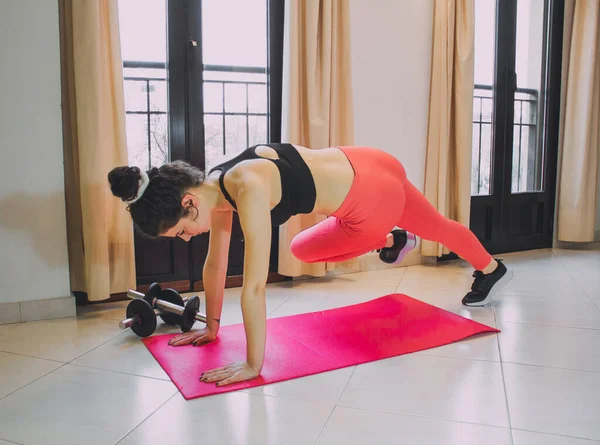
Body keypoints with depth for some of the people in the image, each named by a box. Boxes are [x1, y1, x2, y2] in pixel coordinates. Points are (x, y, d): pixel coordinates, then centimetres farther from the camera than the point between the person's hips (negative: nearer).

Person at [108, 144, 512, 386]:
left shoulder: (248, 188, -36)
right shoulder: (215, 187, -9)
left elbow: (255, 286, -33)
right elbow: (215, 263, 1)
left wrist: (253, 364, -25)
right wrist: (212, 327, 9)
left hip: (374, 192, -7)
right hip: (355, 170, 7)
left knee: (435, 228, 22)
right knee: (303, 250, 28)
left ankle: (492, 270, 54)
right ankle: (392, 240, 48)